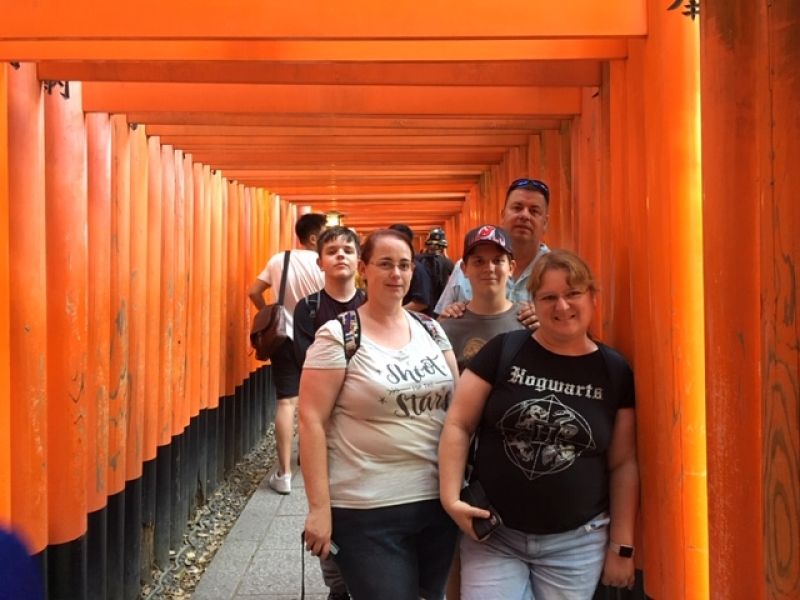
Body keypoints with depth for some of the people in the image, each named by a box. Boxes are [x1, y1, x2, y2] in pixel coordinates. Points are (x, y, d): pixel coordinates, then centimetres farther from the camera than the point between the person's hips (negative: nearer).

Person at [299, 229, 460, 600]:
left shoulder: (431, 330, 6)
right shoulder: (337, 336, -9)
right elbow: (311, 420, -11)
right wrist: (319, 507, -15)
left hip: (438, 500, 5)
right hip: (368, 511, -5)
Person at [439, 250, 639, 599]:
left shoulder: (614, 371, 0)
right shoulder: (504, 351, -5)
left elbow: (623, 464, 4)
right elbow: (458, 425, -2)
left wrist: (621, 545, 3)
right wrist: (451, 497, -12)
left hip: (576, 542, 1)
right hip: (493, 536, -1)